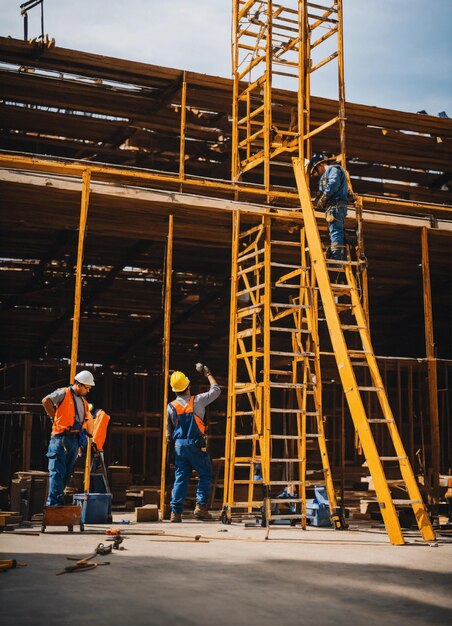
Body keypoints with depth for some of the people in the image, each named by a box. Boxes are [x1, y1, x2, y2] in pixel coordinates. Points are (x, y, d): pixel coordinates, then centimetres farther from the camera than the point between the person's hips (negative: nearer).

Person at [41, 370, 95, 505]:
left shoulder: (83, 402, 21)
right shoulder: (64, 393, -2)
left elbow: (88, 421, 29)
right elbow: (46, 401, -17)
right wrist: (55, 417, -12)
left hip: (75, 440, 8)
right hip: (61, 438, -8)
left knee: (67, 473, 9)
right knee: (57, 471, -10)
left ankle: (57, 499, 16)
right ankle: (53, 503, -11)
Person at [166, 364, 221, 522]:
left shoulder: (171, 406, 3)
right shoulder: (197, 401, -6)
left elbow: (169, 431, 11)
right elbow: (216, 390, 8)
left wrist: (170, 443, 26)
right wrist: (207, 374, 20)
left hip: (179, 445, 4)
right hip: (196, 444, -4)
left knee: (180, 478, 7)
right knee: (205, 474, 8)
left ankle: (176, 512, 5)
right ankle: (201, 506, -1)